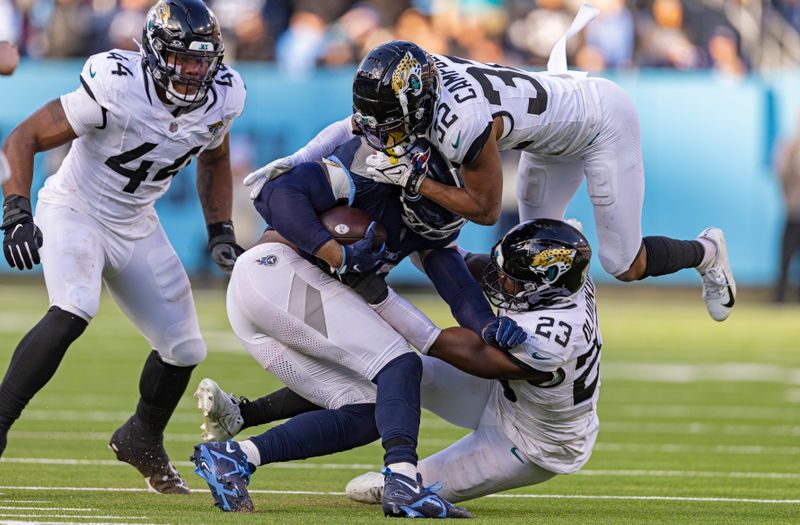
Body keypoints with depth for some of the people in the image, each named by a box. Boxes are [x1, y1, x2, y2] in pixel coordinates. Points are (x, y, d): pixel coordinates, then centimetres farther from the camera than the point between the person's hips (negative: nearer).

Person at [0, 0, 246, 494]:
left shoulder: (219, 100, -11)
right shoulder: (117, 89, -30)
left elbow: (215, 162, 13)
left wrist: (221, 233, 4)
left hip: (137, 227, 6)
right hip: (74, 211, -6)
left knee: (184, 349, 7)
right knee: (74, 311, -33)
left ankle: (143, 439, 35)